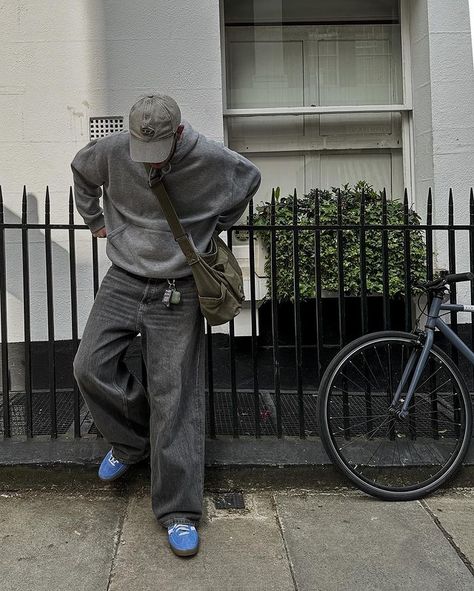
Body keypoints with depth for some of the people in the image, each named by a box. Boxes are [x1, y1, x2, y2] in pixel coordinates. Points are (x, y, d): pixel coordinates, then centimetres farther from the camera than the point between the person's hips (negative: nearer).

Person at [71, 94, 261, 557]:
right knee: (90, 367, -10)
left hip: (177, 292, -2)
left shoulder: (211, 159, -11)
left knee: (176, 397, -4)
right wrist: (94, 220, 19)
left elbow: (250, 178, 12)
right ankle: (132, 440, 20)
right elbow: (81, 172, 18)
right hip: (123, 280, 3)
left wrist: (218, 226, 15)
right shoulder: (112, 150, -7)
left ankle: (179, 511, 6)